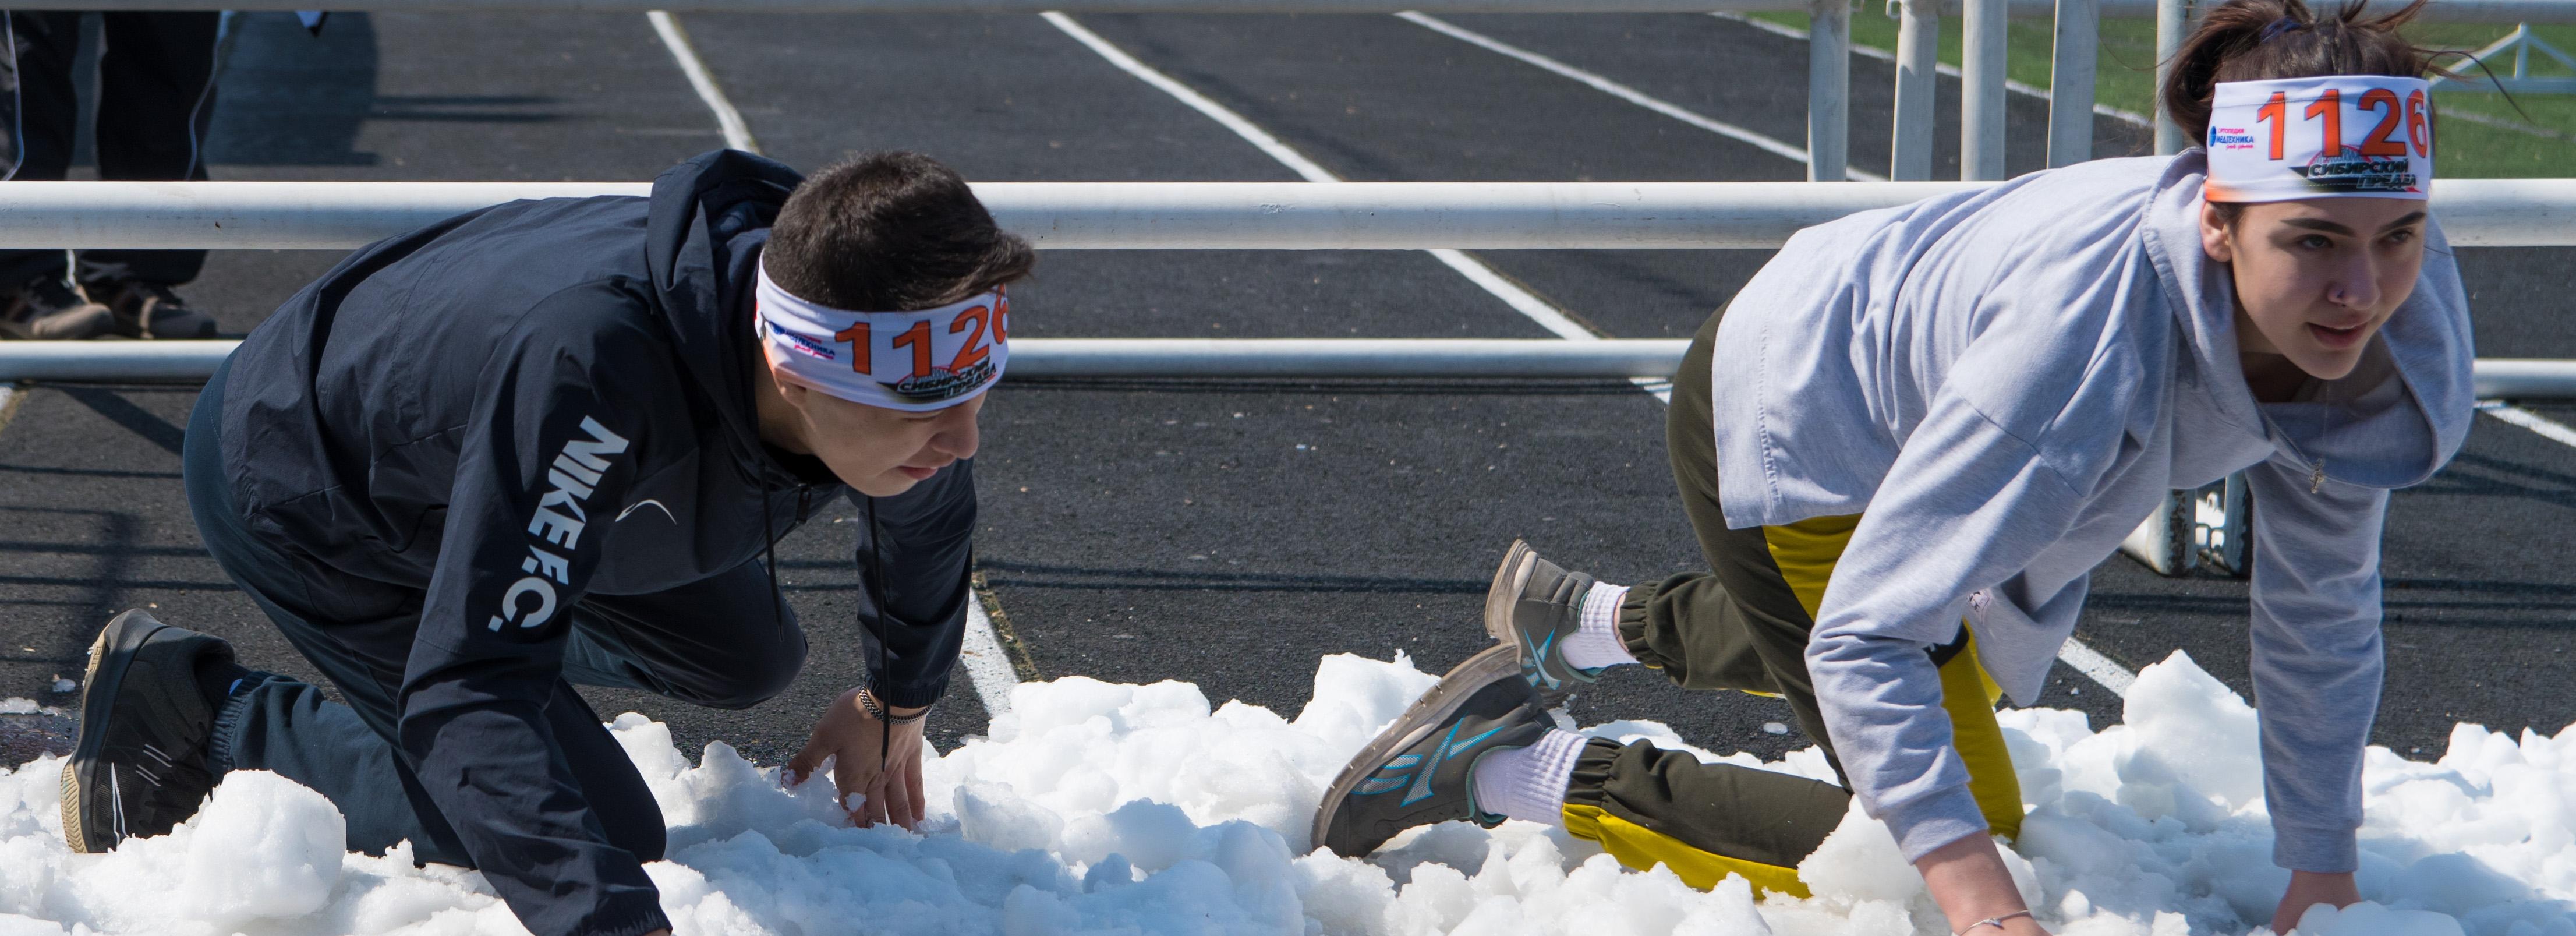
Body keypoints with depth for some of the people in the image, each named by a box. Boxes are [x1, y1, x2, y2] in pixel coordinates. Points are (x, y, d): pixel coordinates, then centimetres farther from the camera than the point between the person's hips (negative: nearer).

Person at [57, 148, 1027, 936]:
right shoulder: (590, 366, -48)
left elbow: (925, 509, 2)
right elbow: (470, 691, -49)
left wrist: (895, 705, 19)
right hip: (298, 487, -7)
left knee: (745, 661, 13)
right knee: (609, 833, -7)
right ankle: (205, 708, 4)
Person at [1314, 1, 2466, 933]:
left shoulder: (2399, 303, -26)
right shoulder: (2083, 341, -46)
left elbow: (2322, 605, -10)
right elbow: (1863, 636, -42)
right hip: (1789, 418, -8)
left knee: (1962, 672, 35)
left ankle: (1595, 619, 54)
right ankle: (1514, 770, -2)